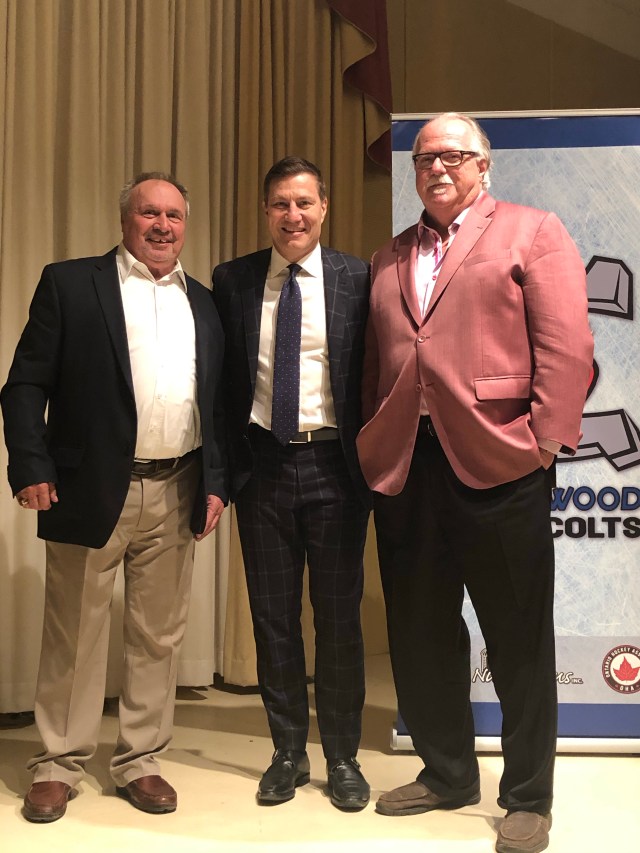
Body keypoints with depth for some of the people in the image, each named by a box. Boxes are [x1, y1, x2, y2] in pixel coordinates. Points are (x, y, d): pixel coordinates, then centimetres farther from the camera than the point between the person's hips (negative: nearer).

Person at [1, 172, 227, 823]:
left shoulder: (203, 304, 13)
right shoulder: (69, 284, 1)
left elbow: (216, 402, 13)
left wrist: (214, 481, 5)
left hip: (175, 495, 4)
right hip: (91, 491, -3)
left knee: (158, 638, 11)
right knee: (73, 637, 7)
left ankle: (140, 762, 25)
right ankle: (58, 766, 22)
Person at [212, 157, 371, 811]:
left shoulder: (357, 280, 0)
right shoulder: (232, 281, 5)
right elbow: (222, 381, 6)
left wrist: (369, 465, -5)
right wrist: (227, 467, 0)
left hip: (333, 466, -2)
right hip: (263, 465, 2)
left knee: (339, 617, 7)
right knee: (273, 617, 10)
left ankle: (342, 758, 23)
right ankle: (288, 752, 27)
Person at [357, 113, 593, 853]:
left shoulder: (533, 233, 3)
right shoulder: (388, 259, 19)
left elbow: (567, 347, -6)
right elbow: (373, 361, 15)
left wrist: (546, 439, -13)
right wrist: (370, 445, 6)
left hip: (496, 462, -5)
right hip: (403, 465, 5)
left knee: (518, 639, 5)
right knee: (420, 634, 13)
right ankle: (446, 773, 31)